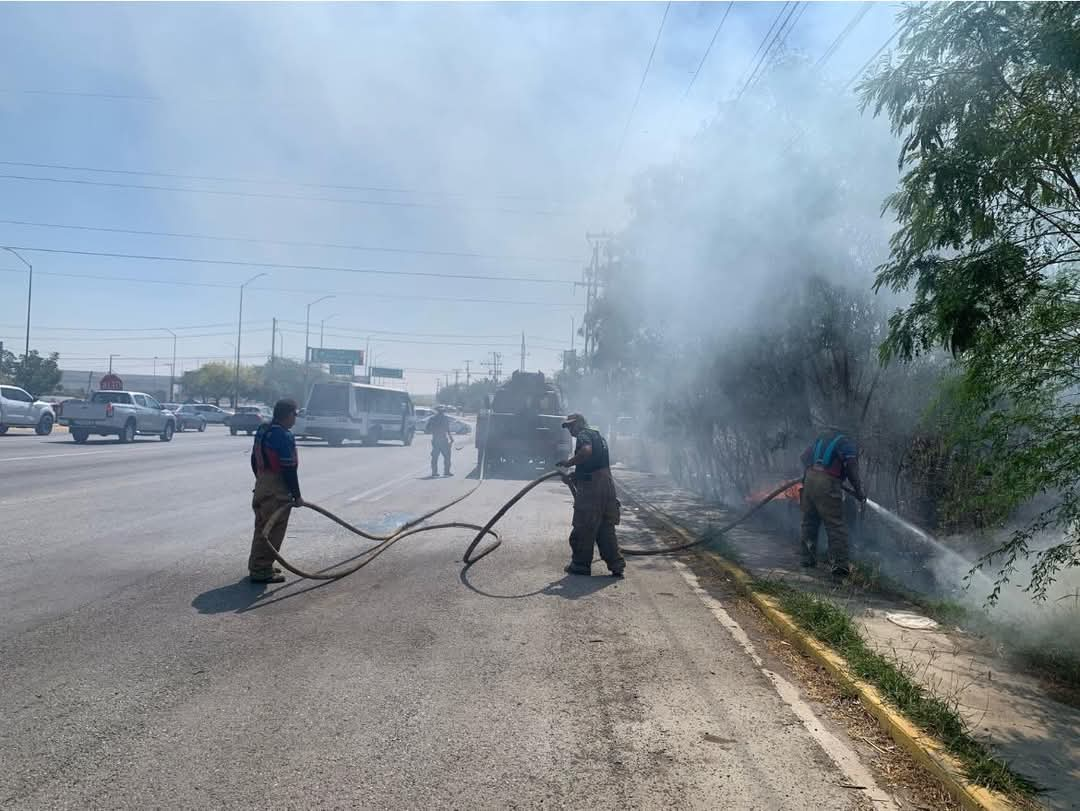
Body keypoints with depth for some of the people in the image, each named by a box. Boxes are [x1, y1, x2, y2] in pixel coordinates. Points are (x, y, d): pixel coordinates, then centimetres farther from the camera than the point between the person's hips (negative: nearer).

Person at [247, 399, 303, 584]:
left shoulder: (262, 431, 10)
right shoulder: (284, 436, -20)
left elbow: (254, 460, 18)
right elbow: (289, 469, -20)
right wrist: (297, 496, -14)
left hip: (262, 486, 10)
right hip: (277, 492, -10)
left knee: (262, 527, 19)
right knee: (273, 531, -3)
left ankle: (257, 565, 28)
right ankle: (262, 571, 0)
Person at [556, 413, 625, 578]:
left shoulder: (583, 434, -4)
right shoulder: (597, 436, 25)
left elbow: (586, 451, -27)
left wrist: (569, 462, -16)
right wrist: (577, 475, 25)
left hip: (592, 487, -9)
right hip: (607, 483, 9)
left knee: (583, 528, 2)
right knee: (606, 528, 13)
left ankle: (581, 564, 10)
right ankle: (616, 565, 12)